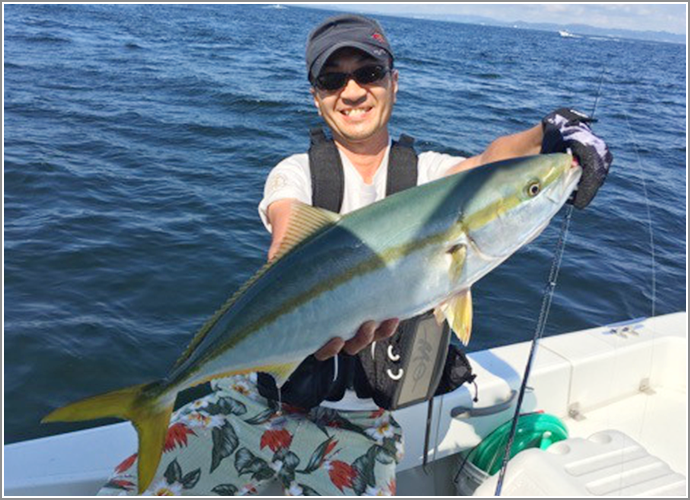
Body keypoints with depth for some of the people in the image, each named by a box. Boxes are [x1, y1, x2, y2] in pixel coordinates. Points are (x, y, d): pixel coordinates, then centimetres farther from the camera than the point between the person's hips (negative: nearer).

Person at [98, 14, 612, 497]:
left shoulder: (425, 171, 4)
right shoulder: (296, 172, 2)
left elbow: (490, 164, -19)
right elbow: (290, 244, -20)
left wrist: (552, 136, -42)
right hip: (260, 394, 1)